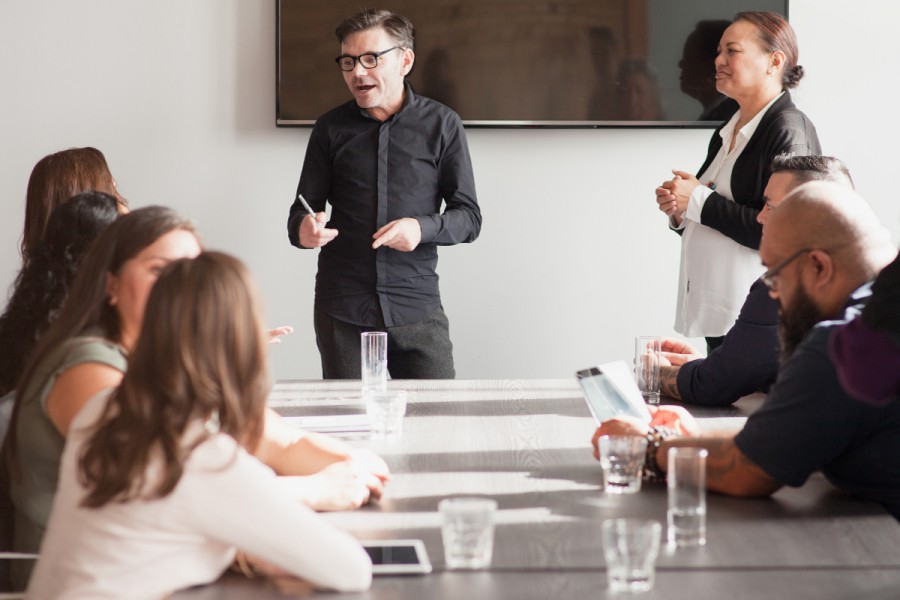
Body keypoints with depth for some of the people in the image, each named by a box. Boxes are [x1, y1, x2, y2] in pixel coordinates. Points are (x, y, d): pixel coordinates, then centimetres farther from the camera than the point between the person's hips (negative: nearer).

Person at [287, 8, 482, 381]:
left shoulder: (441, 125, 4)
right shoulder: (331, 129, 9)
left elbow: (469, 217, 5)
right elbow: (302, 212, 12)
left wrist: (423, 228, -16)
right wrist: (304, 230, -12)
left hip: (417, 308, -1)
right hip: (341, 310, 1)